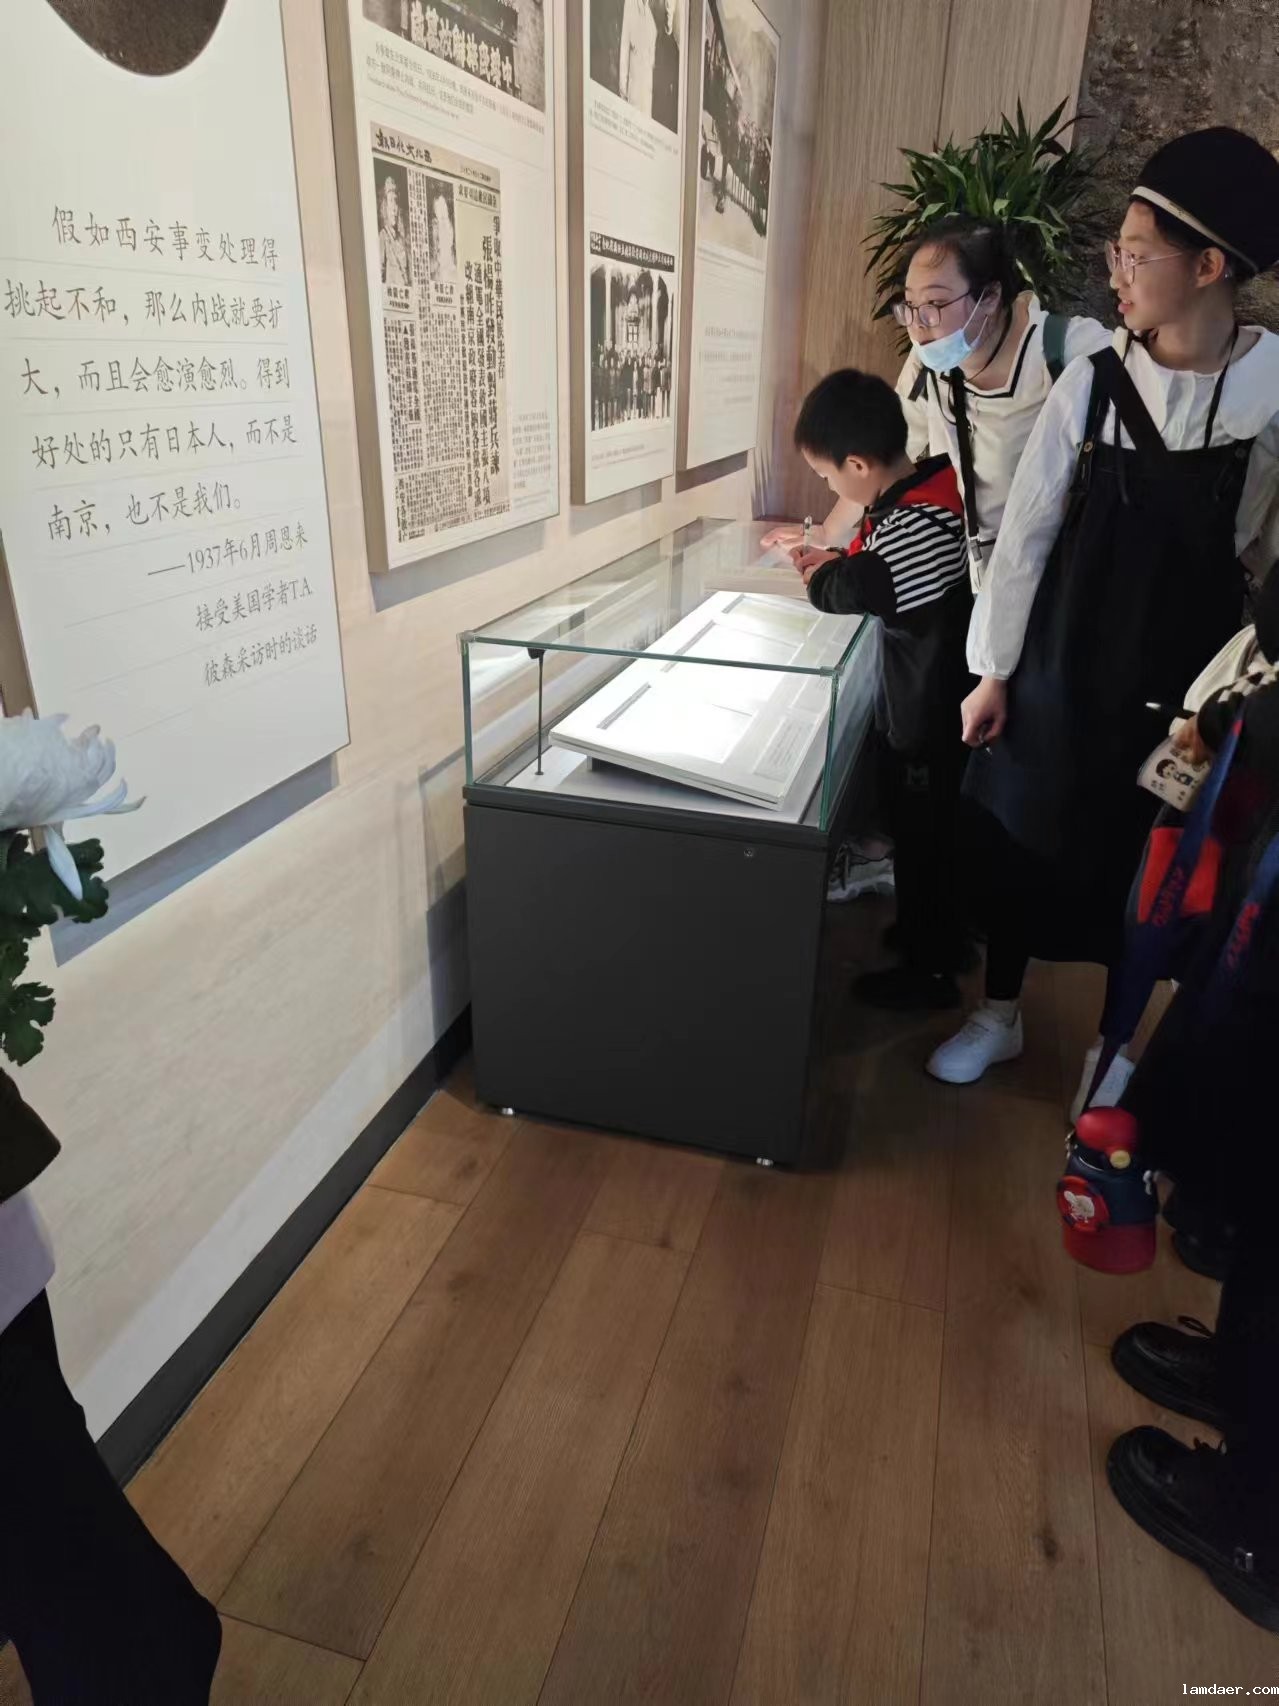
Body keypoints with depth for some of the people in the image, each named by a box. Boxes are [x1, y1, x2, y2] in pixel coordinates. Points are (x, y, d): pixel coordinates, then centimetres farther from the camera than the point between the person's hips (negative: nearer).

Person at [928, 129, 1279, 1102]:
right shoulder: (1093, 384, -6)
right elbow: (1026, 532, -3)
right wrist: (993, 672, -2)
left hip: (1188, 677, -1)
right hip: (1063, 663, 1)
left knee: (1146, 861, 11)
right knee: (1019, 839, 10)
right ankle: (1000, 1015, 33)